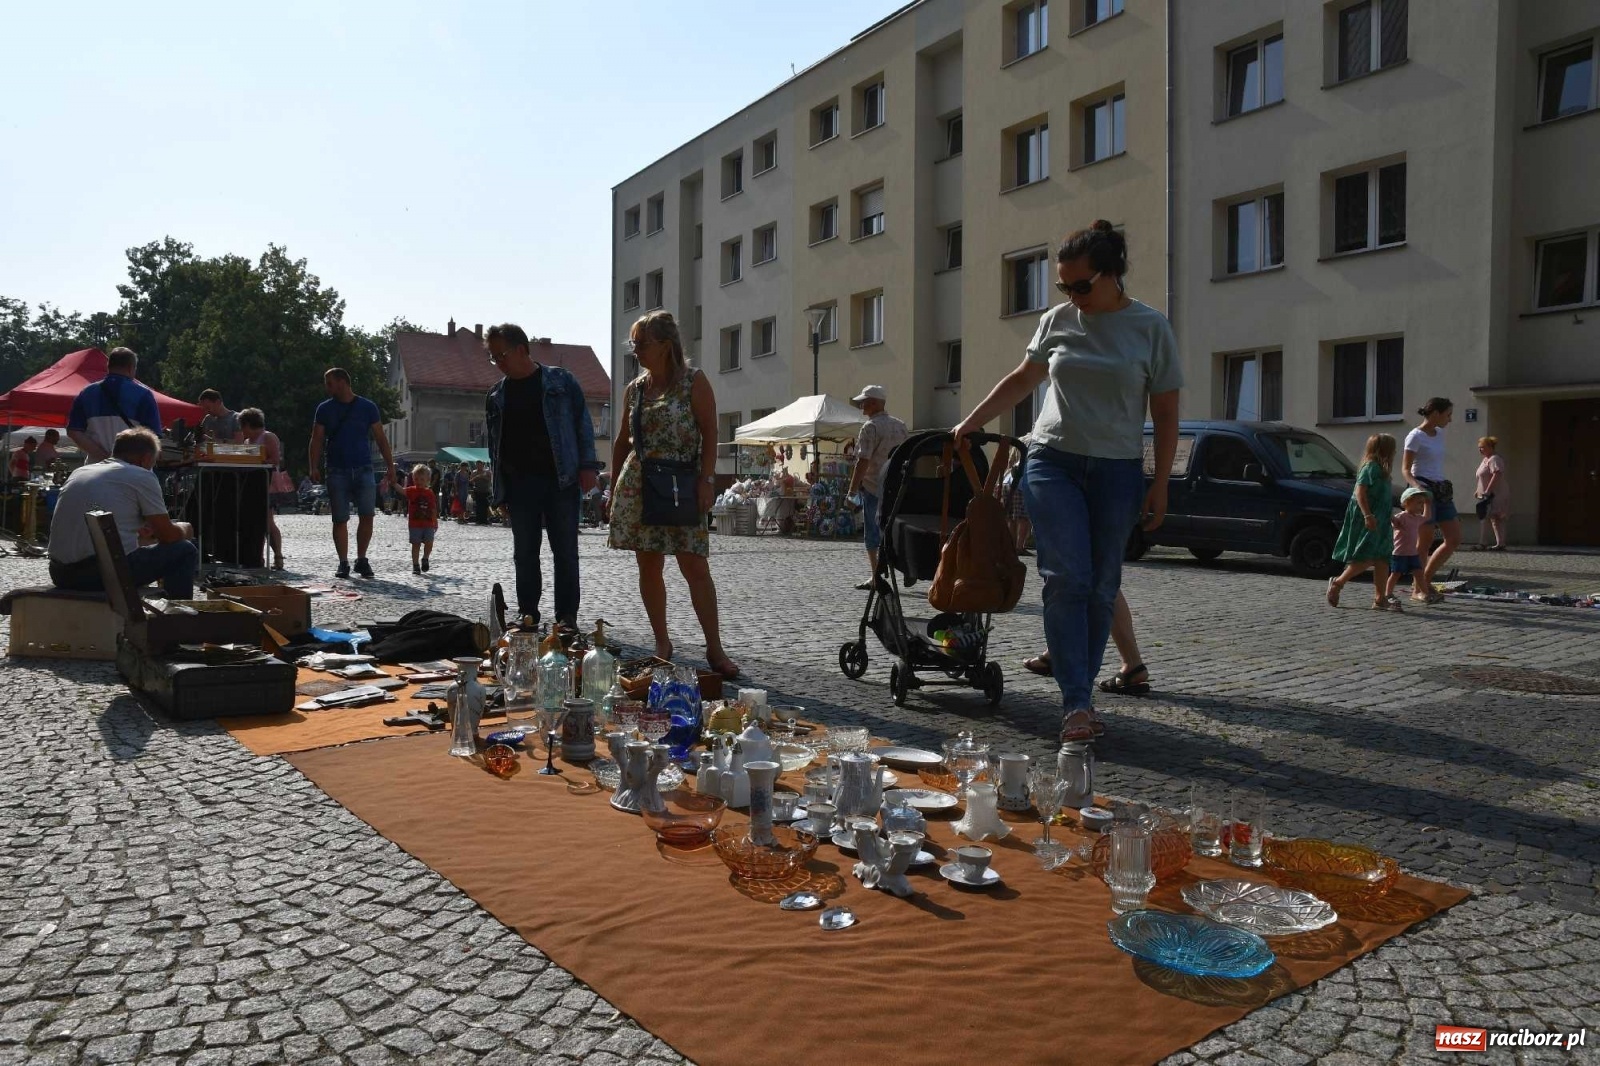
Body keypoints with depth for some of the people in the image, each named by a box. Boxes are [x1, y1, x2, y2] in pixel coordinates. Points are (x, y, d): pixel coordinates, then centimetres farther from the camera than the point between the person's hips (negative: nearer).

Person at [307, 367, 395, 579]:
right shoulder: (324, 409, 8)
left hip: (364, 470, -1)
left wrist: (390, 465, -1)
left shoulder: (367, 407, 5)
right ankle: (343, 563, 9)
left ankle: (361, 559, 7)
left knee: (367, 515, -7)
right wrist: (314, 467, -7)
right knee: (340, 519, 1)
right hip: (337, 472, 1)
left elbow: (380, 438, 7)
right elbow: (317, 440, 6)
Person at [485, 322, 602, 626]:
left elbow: (583, 422, 1)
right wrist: (496, 482, 9)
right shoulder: (496, 396, 12)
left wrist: (587, 465, -7)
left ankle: (567, 617, 7)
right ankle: (527, 615, 16)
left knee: (565, 551, 0)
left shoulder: (561, 381, 2)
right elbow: (494, 442, 17)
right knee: (524, 553, 6)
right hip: (519, 484, 4)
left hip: (561, 479, -3)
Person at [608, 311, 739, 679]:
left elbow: (709, 433, -7)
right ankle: (662, 644, 17)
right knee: (649, 566, 6)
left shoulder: (693, 380, -2)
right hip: (638, 485, 5)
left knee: (696, 566, -8)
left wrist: (706, 479, -16)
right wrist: (614, 486, 13)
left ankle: (715, 649, -2)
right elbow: (622, 442, 18)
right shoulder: (634, 388, 12)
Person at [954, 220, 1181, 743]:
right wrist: (971, 423, 19)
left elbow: (1166, 414, 2)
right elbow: (1022, 379, 20)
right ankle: (1076, 703, -12)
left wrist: (1160, 483, -3)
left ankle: (1082, 695, 13)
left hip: (1117, 470, 0)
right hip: (1053, 462, 1)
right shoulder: (1058, 320, 7)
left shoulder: (1151, 327, 1)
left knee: (1102, 588, 2)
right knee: (1068, 579, -11)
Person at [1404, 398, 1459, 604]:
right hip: (1423, 489, -9)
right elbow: (1405, 469, -14)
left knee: (1454, 538, 7)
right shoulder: (1415, 436, -9)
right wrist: (1416, 485, -32)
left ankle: (1425, 579, 14)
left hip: (1441, 490, 9)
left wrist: (1445, 489, 22)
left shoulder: (1439, 434, 14)